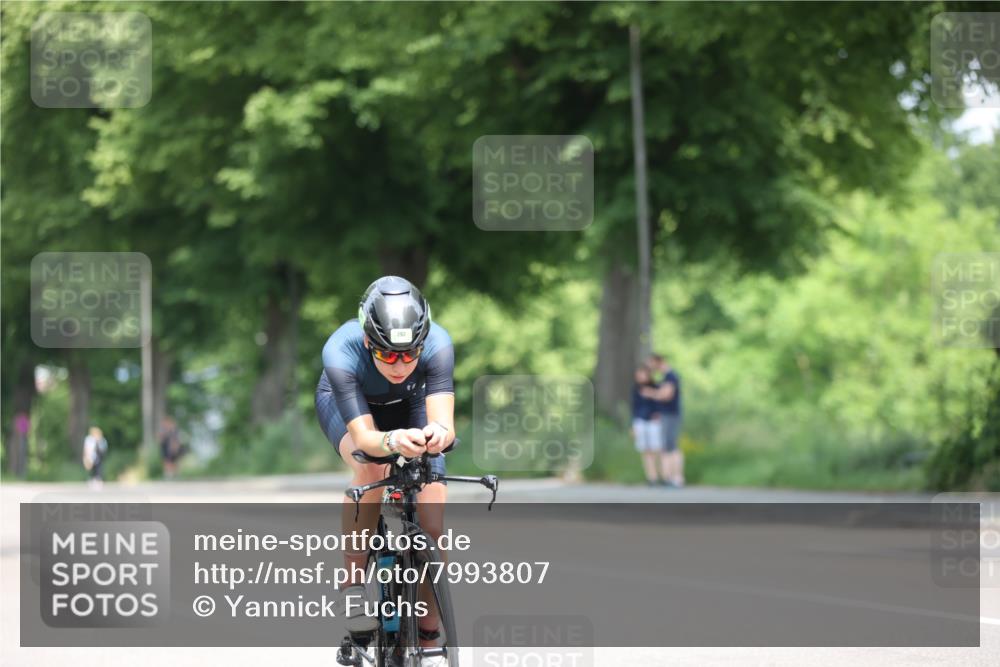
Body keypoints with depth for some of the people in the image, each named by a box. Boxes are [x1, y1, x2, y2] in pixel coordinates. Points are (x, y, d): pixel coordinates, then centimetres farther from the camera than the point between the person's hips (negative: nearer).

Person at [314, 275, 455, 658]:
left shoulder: (437, 345, -37)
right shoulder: (341, 352, -41)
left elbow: (444, 422, -45)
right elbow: (363, 436, -46)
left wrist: (440, 433, -69)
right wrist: (392, 441, -68)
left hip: (409, 406, 1)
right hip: (345, 404, -1)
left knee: (435, 526, -13)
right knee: (369, 469, -36)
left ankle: (428, 640, 4)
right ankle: (354, 584, -22)